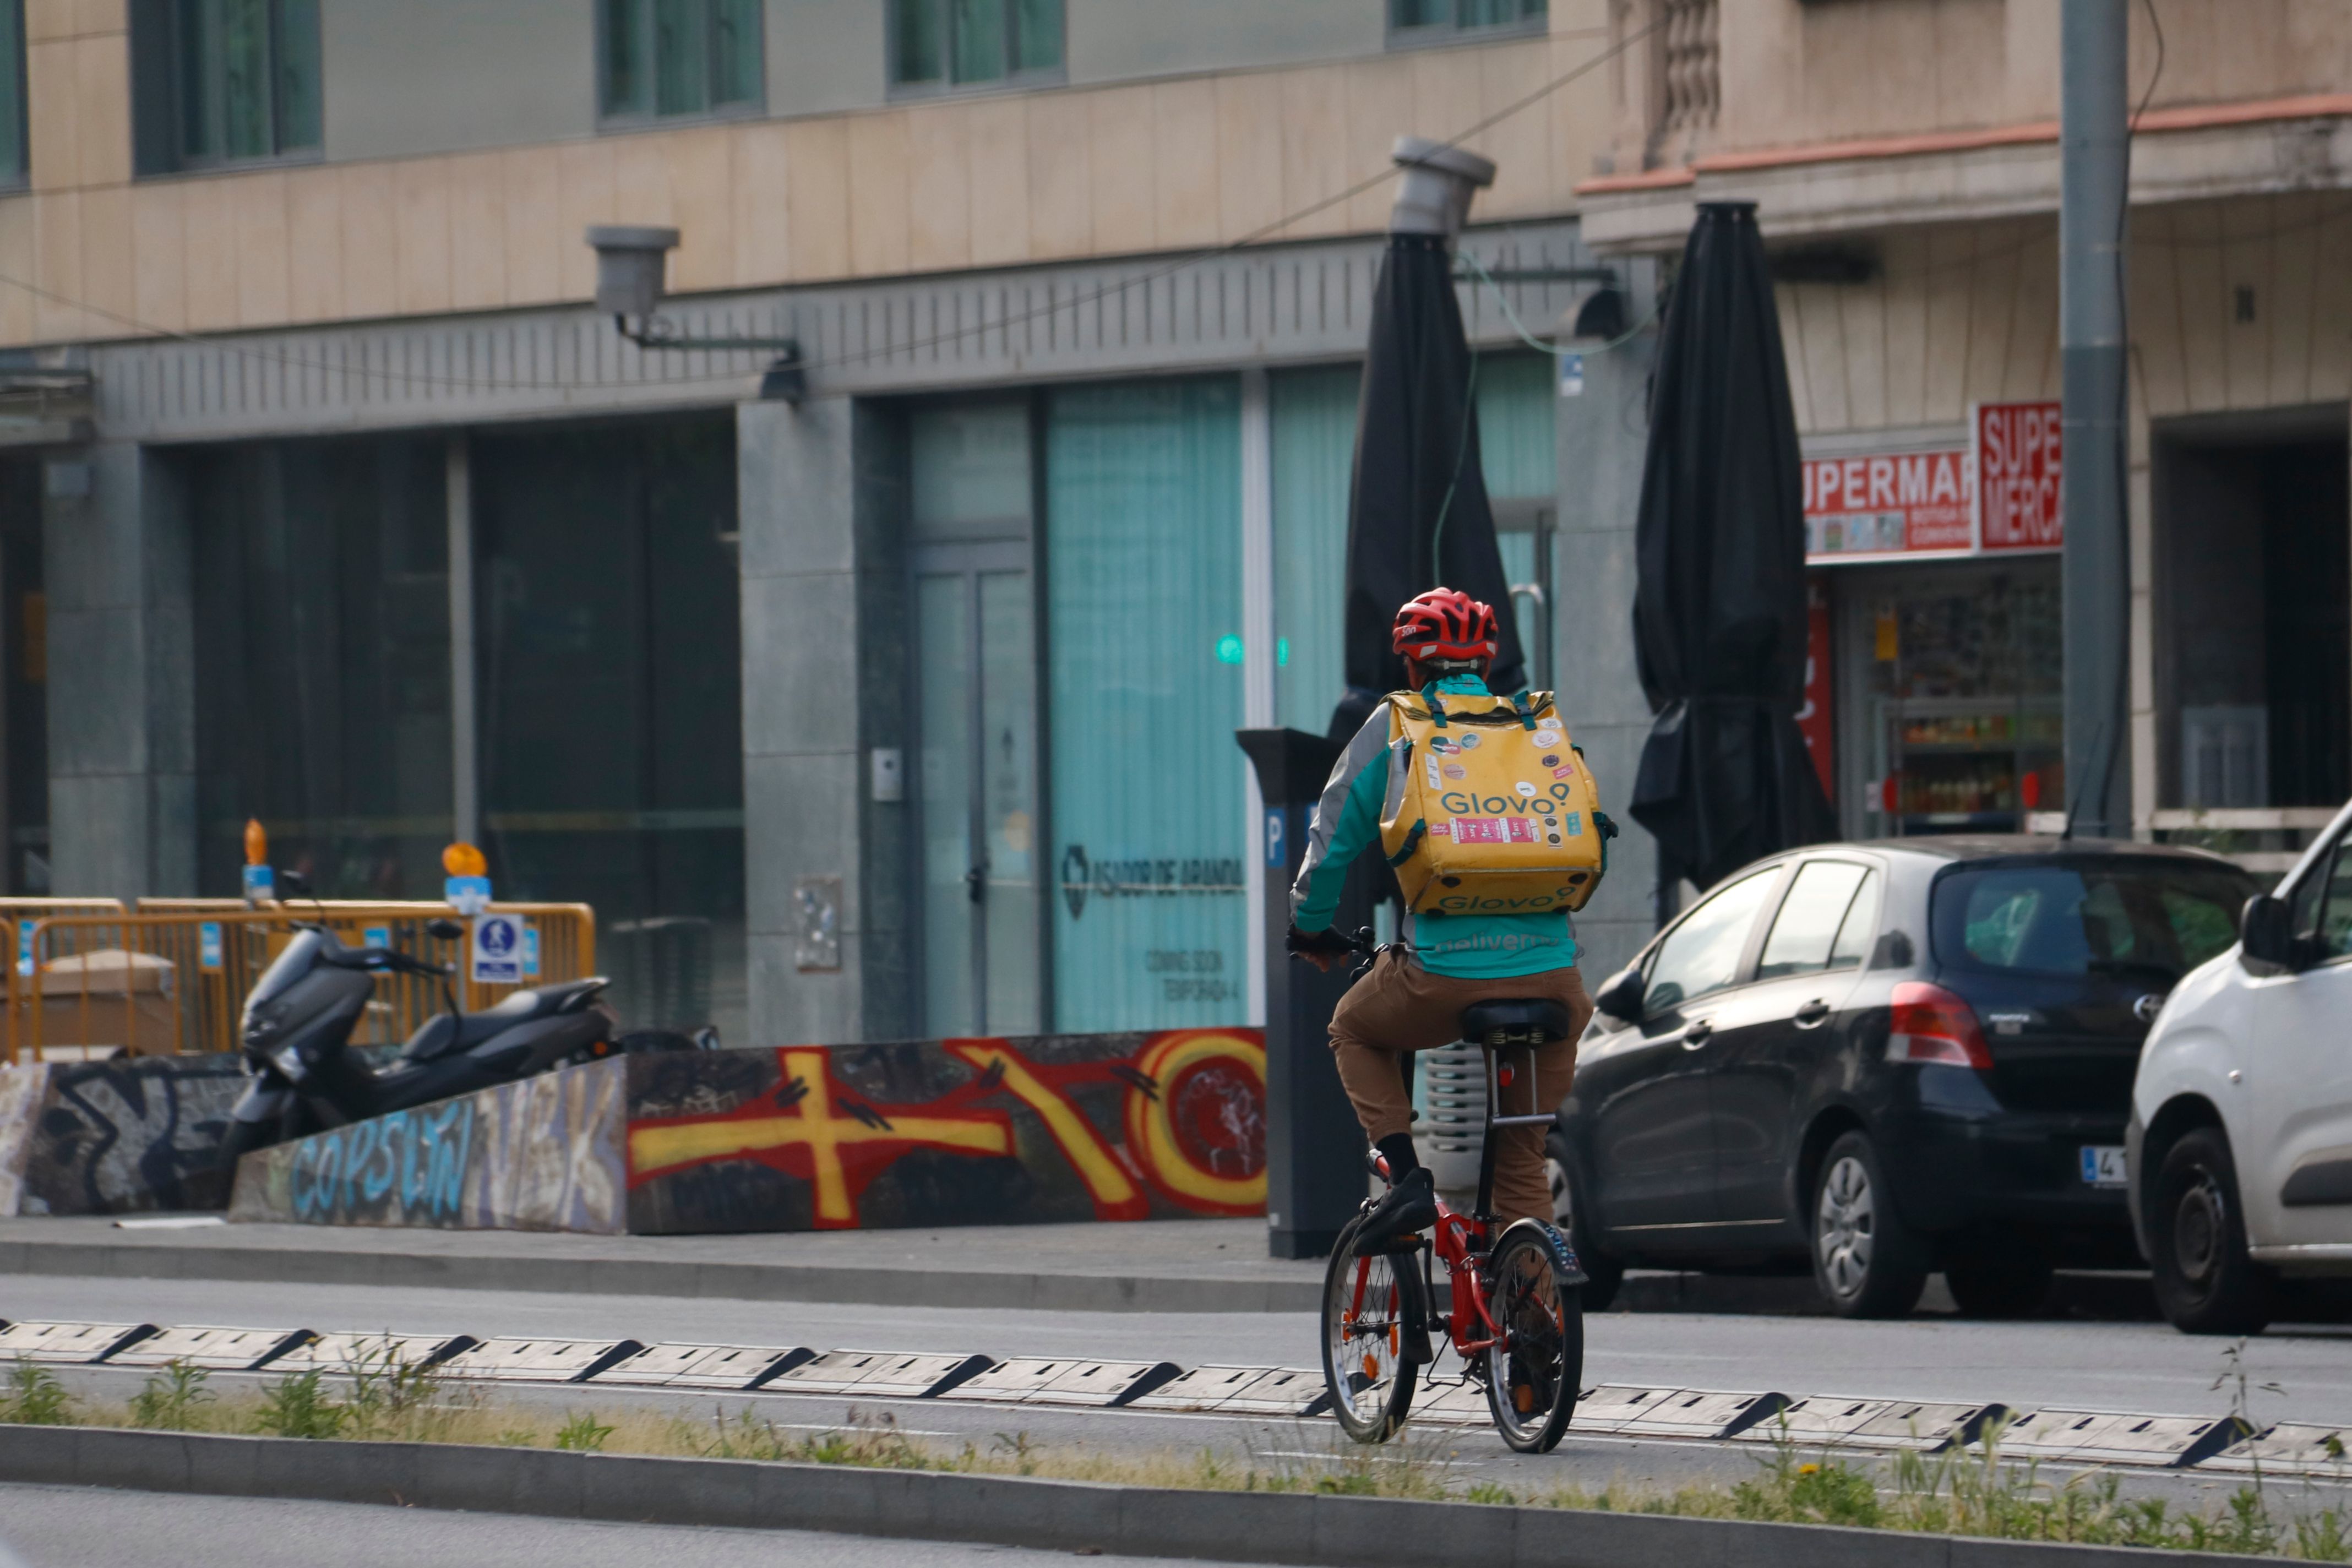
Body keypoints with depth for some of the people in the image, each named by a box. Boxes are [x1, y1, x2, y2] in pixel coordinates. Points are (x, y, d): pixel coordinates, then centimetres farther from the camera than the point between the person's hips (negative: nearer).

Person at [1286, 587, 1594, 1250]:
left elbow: (1334, 837, 14)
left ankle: (1407, 1176, 10)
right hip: (1549, 970, 3)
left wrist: (1311, 927, 31)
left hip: (1444, 971, -3)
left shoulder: (1394, 727, 8)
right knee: (1524, 1162, 18)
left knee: (1355, 1030, 28)